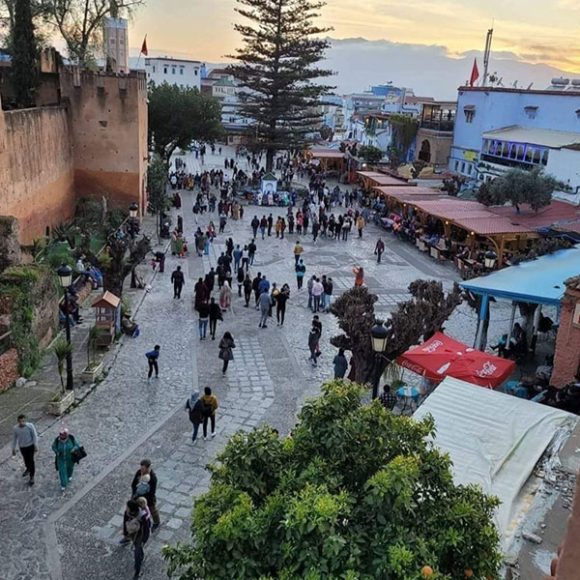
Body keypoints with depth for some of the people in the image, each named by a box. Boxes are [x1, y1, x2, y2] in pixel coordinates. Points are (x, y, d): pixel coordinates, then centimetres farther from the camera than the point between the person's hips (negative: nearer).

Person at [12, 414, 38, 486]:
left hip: (30, 446, -3)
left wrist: (36, 446, -17)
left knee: (31, 460, -1)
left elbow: (35, 436, -14)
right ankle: (28, 469, 53)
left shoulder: (30, 426, -23)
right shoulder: (15, 428, -16)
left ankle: (31, 477, 11)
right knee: (26, 459, 23)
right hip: (22, 447, 3)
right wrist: (13, 449, 5)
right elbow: (14, 438, -1)